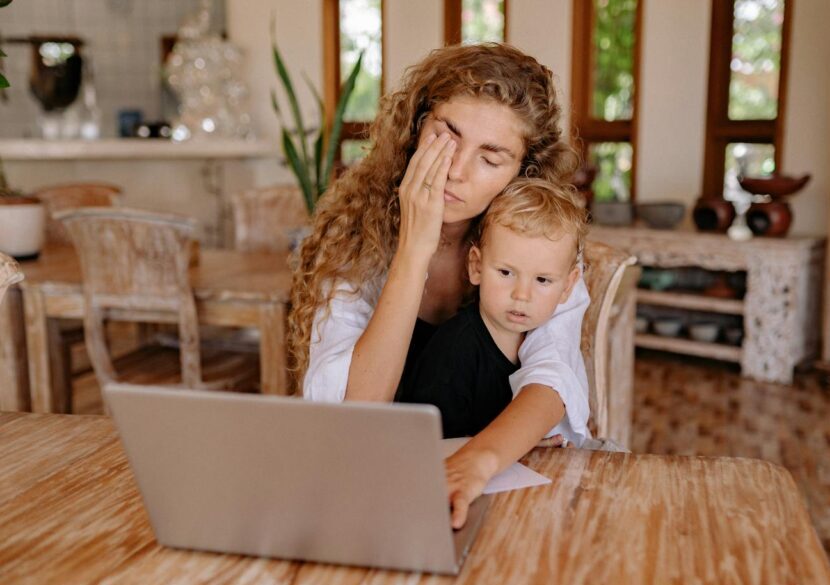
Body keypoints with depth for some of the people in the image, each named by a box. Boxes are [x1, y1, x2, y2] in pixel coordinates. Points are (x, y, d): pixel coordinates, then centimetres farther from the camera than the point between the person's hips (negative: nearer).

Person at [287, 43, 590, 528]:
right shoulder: (353, 232, -10)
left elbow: (552, 377, -21)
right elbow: (348, 415, -19)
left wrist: (478, 460, -41)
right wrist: (414, 251, -25)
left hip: (512, 469, 1)